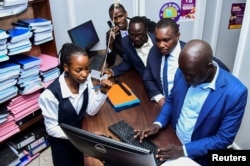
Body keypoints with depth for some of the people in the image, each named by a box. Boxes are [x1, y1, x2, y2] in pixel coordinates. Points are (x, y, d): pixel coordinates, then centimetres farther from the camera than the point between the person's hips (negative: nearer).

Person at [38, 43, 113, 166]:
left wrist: (102, 91, -25)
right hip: (62, 142, -5)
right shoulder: (50, 94, -32)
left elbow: (91, 111, -10)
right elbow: (52, 128, -22)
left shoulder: (85, 80, -16)